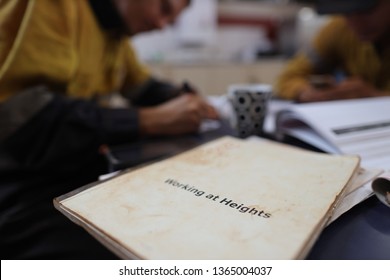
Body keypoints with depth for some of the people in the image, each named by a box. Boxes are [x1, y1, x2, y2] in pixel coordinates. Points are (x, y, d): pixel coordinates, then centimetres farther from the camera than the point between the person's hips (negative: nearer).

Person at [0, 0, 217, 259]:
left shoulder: (115, 25, 7)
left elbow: (142, 85, 19)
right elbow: (23, 121, -27)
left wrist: (184, 100, -2)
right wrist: (153, 120, -24)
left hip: (86, 170, 8)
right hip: (24, 190, -7)